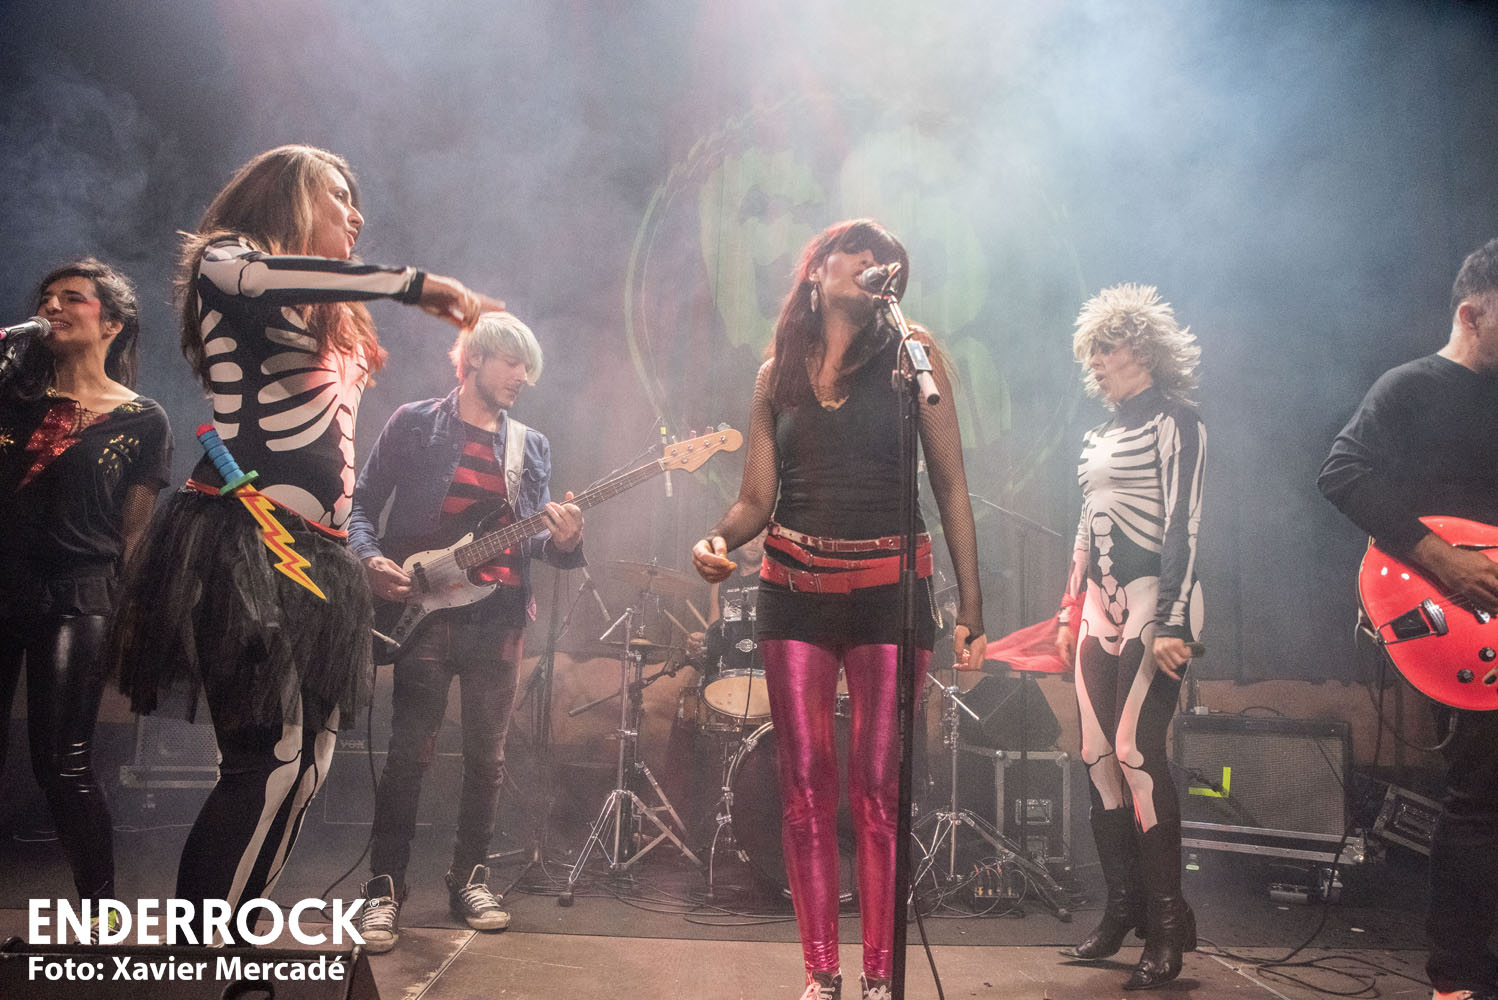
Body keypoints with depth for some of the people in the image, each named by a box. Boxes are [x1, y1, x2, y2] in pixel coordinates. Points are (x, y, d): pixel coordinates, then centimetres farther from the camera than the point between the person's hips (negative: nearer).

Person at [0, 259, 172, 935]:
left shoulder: (141, 421, 4)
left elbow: (134, 534, 4)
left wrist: (126, 625, -1)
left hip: (75, 600, -4)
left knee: (61, 762, -6)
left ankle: (101, 910, 7)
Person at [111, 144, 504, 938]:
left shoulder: (334, 320, 26)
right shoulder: (224, 262, 2)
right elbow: (260, 277, -24)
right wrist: (415, 283, -20)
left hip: (311, 557, 9)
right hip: (243, 541, -8)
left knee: (303, 762, 4)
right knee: (273, 757, -14)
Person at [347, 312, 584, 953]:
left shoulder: (531, 446, 16)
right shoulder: (414, 424, 5)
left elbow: (533, 539, 12)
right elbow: (362, 503, 5)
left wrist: (562, 541, -10)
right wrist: (372, 558, -13)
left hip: (498, 617, 4)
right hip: (426, 609, -4)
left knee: (487, 757, 8)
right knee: (408, 753, -6)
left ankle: (469, 877, 21)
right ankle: (384, 888, 4)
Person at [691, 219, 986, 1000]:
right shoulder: (777, 373, 11)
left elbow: (951, 486, 0)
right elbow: (756, 499, 8)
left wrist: (970, 603, -7)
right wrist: (718, 539, -14)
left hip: (888, 590, -2)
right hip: (794, 589, 3)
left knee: (879, 787, -1)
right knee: (806, 786, 4)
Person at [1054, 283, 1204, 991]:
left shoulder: (1175, 422, -2)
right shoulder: (1101, 436, 20)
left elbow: (1182, 523, -11)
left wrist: (1170, 620, -19)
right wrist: (1069, 611, 18)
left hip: (1153, 600, -8)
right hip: (1100, 606, 8)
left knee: (1136, 750, -14)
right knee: (1099, 754, 4)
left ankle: (1167, 926, -5)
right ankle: (1121, 910, 13)